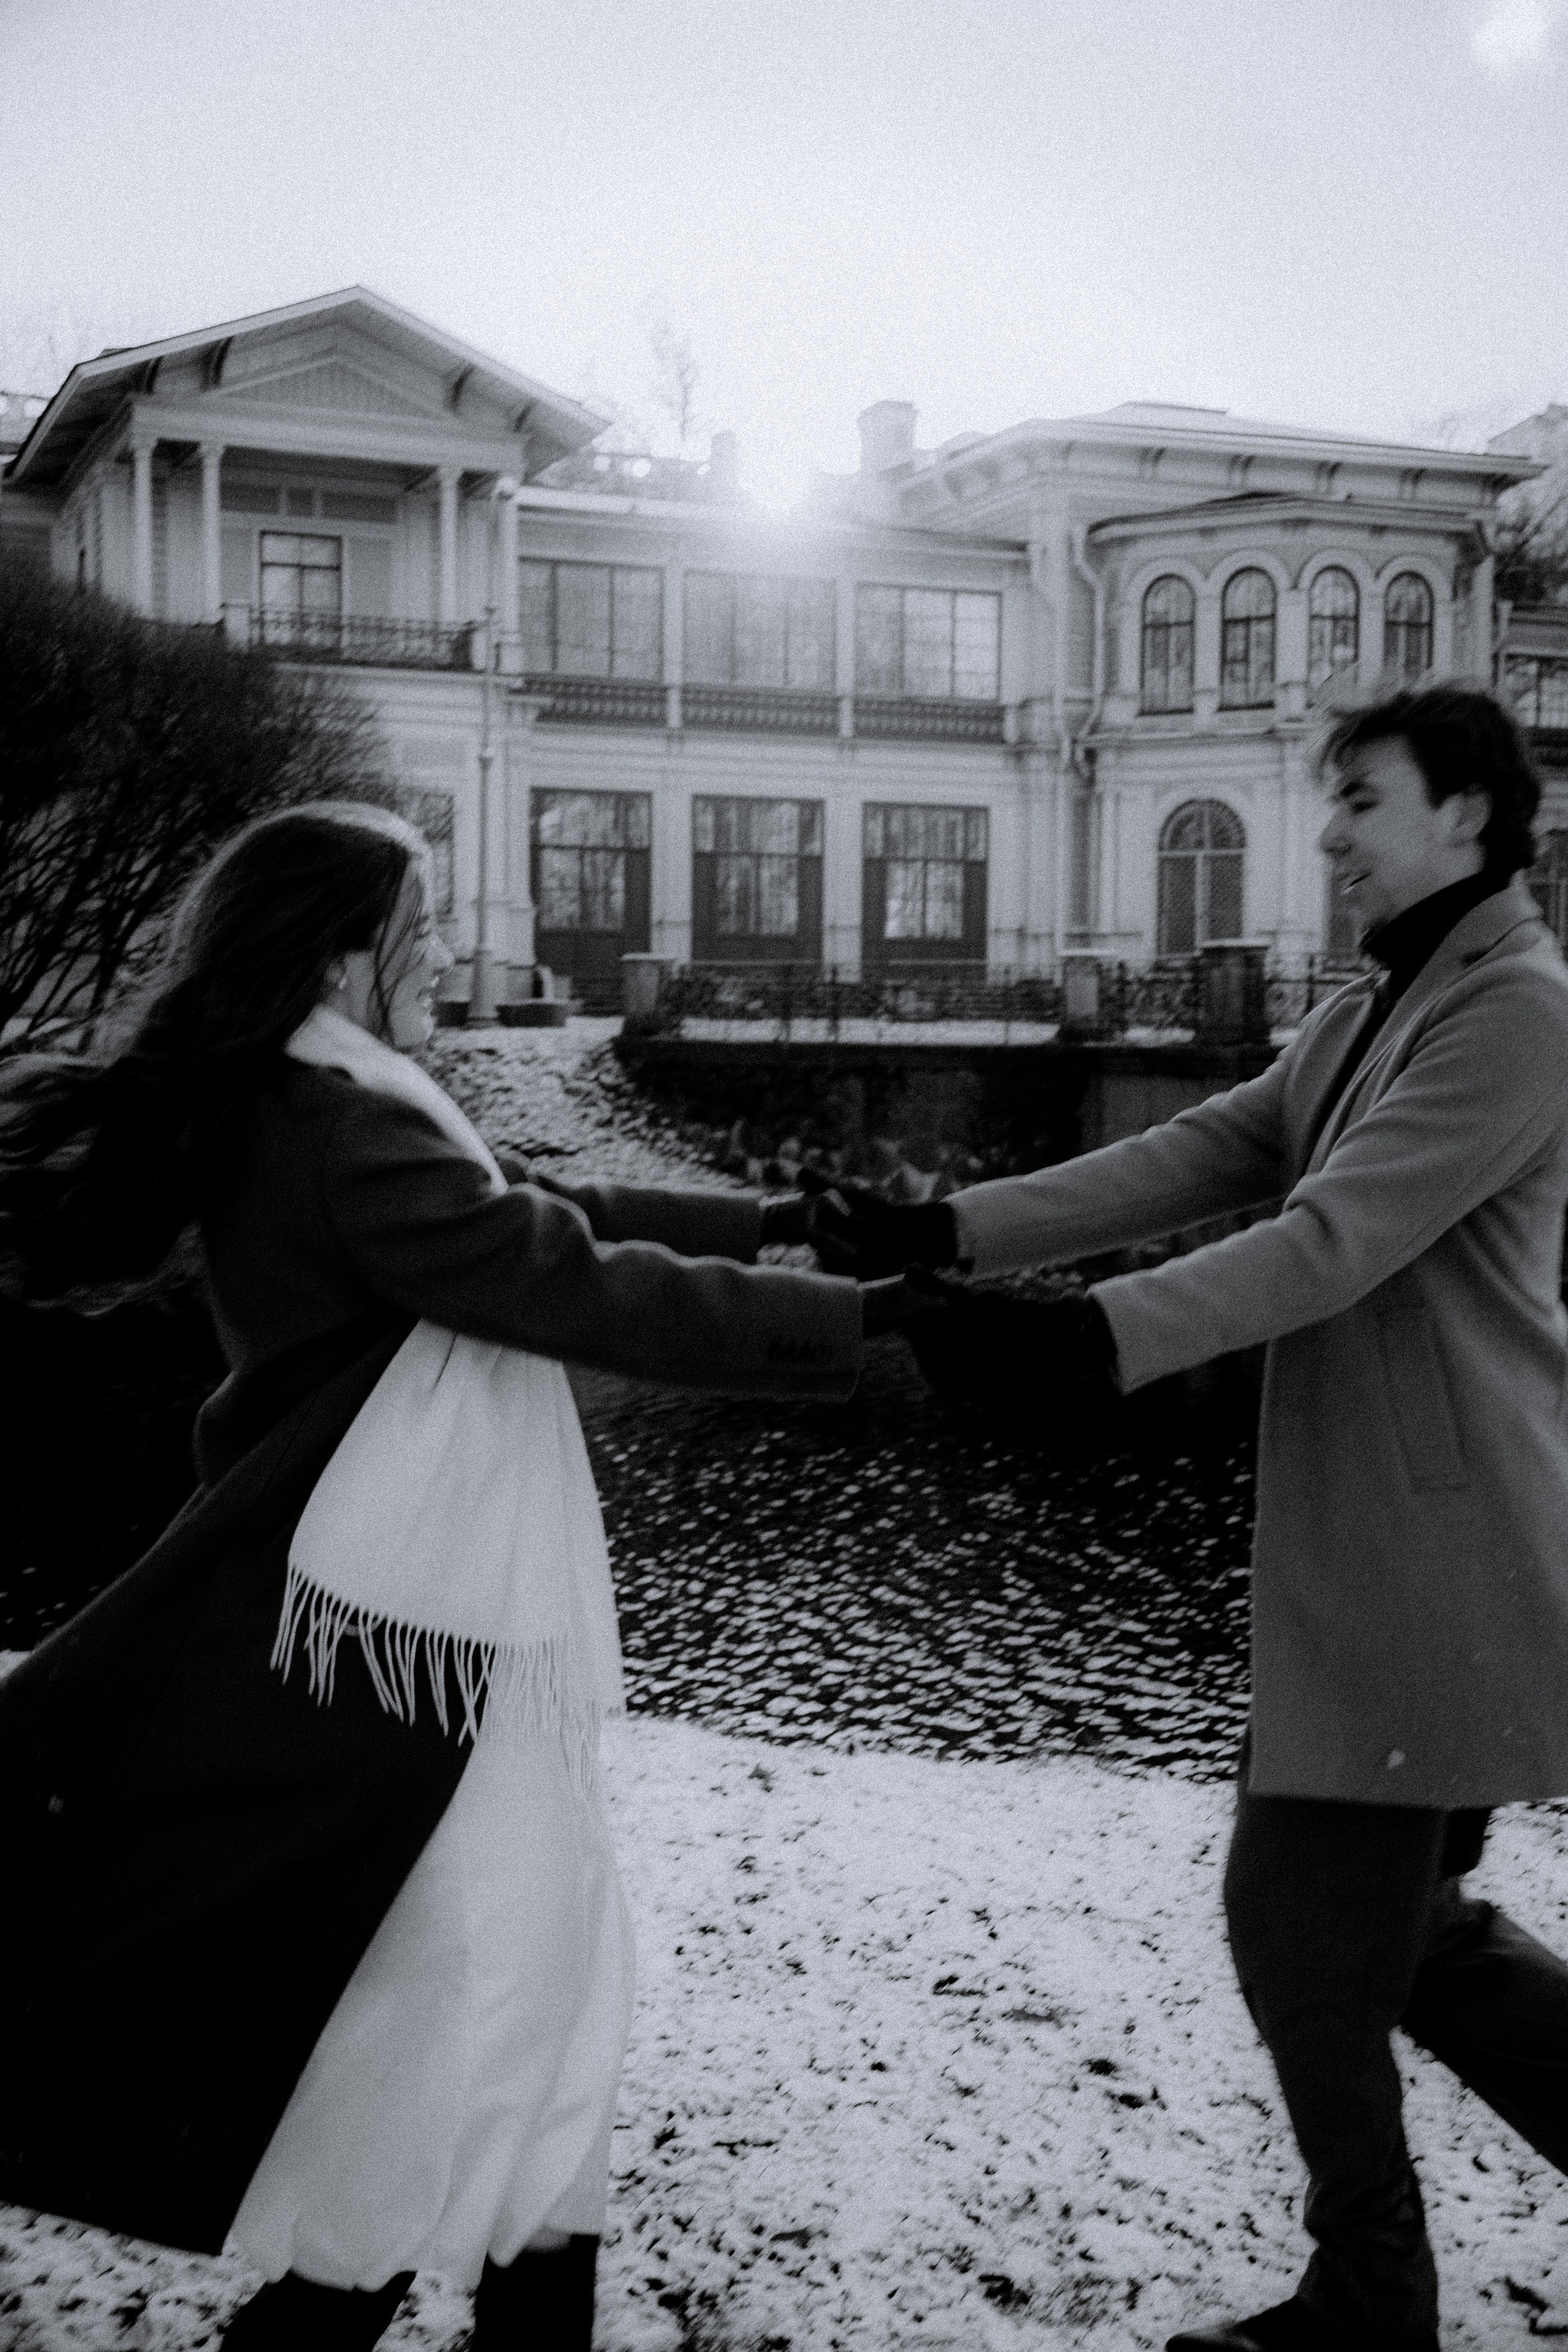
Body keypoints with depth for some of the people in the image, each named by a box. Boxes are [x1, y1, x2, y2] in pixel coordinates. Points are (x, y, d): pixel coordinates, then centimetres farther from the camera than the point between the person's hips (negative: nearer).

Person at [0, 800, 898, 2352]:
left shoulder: (300, 1120, 11)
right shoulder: (340, 1137, -20)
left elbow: (536, 1212, 16)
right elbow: (581, 1287, -24)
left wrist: (774, 1221, 14)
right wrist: (856, 1325, -19)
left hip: (417, 1615, 10)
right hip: (416, 1637, -10)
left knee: (539, 1976, 18)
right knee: (474, 2001, 3)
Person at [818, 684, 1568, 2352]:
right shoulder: (1359, 1020, 16)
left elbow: (1330, 1242, -24)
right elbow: (1181, 1163, 4)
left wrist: (1082, 1341, -32)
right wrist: (951, 1232, -9)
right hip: (1361, 1554, 9)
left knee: (1303, 1919, 2)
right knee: (1382, 1923, 16)